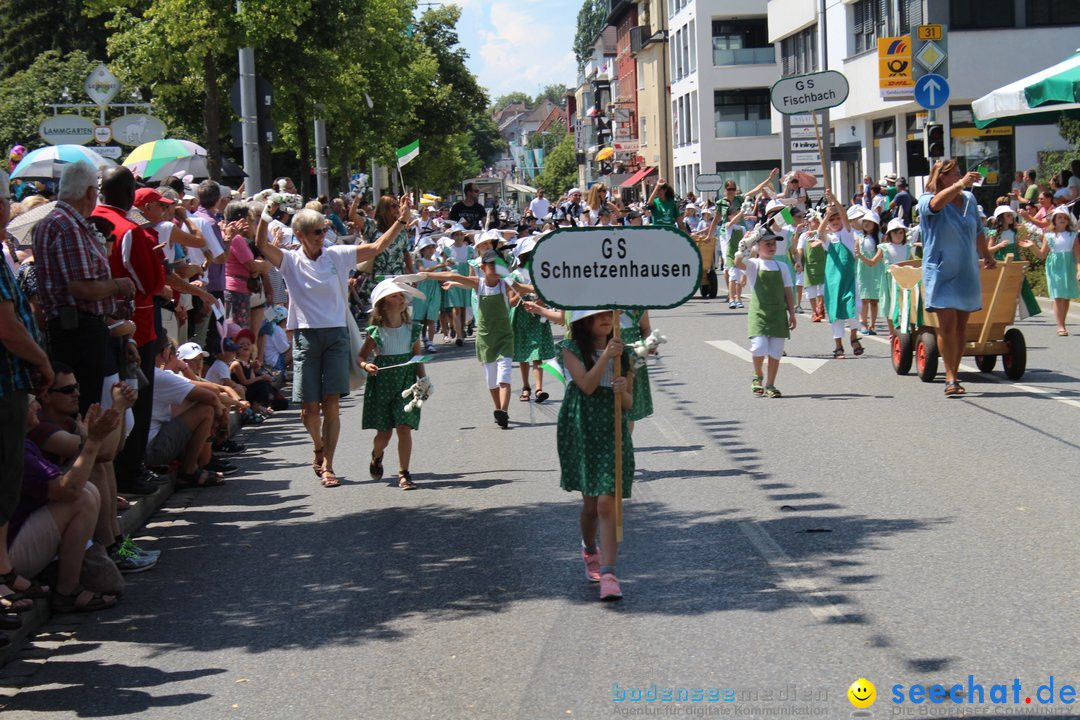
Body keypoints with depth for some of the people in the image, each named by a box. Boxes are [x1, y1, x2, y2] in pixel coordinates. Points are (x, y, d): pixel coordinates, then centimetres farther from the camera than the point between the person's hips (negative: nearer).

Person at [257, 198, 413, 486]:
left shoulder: (337, 255, 5)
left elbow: (378, 247, 5)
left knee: (331, 403, -8)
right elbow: (262, 246, -14)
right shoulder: (291, 261, 2)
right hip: (306, 336, 0)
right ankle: (319, 448, 31)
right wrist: (266, 216, -28)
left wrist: (401, 221, -4)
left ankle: (327, 465, -4)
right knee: (309, 406, 1)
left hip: (336, 335, 1)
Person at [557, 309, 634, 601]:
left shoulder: (623, 353, 6)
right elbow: (586, 386, -15)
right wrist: (605, 356, -20)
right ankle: (590, 551, 39)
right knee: (590, 503, 9)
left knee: (607, 503, -10)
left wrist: (624, 390, -14)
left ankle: (608, 574, -15)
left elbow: (629, 402, 7)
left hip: (613, 432, 1)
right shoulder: (571, 349, -1)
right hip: (581, 431, -1)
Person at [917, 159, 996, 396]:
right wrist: (960, 185, -44)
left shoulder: (969, 199, 8)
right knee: (947, 325, -11)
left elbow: (978, 232, 21)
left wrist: (986, 255, 31)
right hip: (941, 271, -5)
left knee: (961, 326, 6)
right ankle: (950, 379, -9)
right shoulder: (927, 200, -8)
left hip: (967, 271, 5)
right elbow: (936, 203, -34)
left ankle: (954, 376, 13)